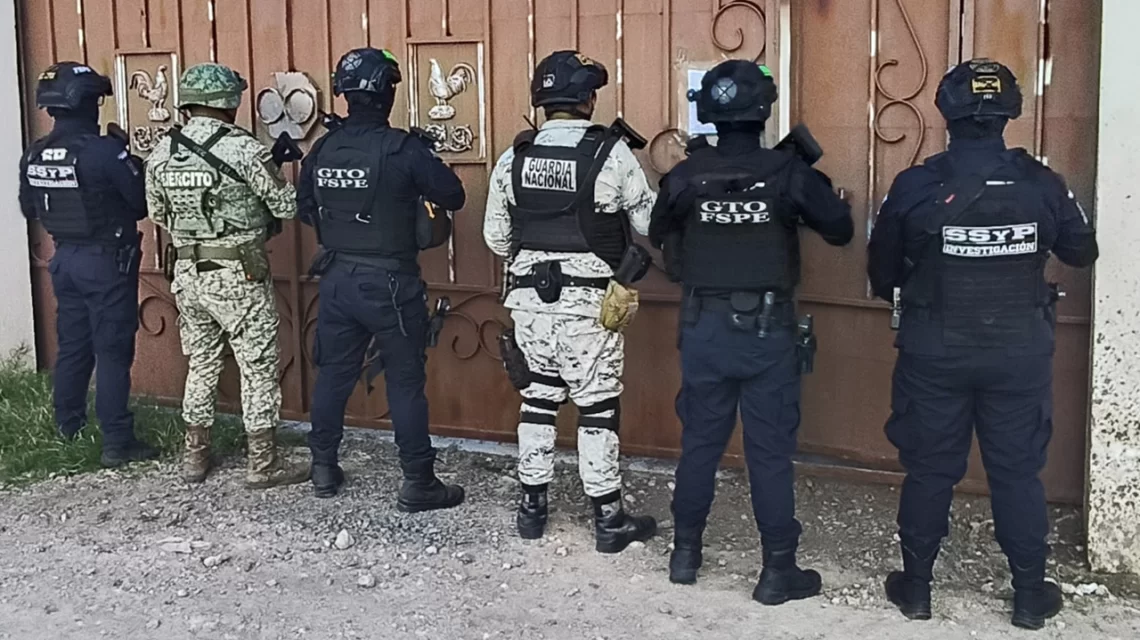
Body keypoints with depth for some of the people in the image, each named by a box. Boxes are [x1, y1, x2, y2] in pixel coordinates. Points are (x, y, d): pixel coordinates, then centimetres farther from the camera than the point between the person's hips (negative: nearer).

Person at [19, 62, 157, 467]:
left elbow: (29, 210, 13)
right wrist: (131, 163, 2)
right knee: (112, 351, -2)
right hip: (106, 261, -7)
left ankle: (68, 426, 31)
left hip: (64, 258, 7)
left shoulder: (34, 156, 1)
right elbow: (145, 202, -15)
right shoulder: (105, 150, -20)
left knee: (72, 344, 18)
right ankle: (117, 443, 1)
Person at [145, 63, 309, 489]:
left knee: (201, 365, 18)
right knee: (258, 369, 4)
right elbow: (287, 206, -10)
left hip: (187, 272, 6)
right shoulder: (243, 148, -15)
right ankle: (264, 465, 9)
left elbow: (158, 215, 12)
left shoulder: (162, 153, 2)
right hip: (237, 276, -6)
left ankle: (195, 456, 26)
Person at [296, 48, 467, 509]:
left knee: (333, 374, 16)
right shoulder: (402, 148, -15)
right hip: (389, 283, -5)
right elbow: (453, 196, -8)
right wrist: (420, 181, 9)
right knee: (405, 383, 3)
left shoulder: (323, 150, 2)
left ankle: (324, 470, 27)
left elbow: (305, 208, 14)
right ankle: (418, 484, 9)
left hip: (337, 279, 5)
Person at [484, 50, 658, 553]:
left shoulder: (514, 157, 2)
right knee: (598, 409, 4)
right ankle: (608, 518, 12)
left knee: (538, 401, 15)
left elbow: (496, 237, 9)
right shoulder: (611, 153, -10)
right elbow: (649, 223, -3)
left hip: (530, 299, 4)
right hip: (589, 302, -4)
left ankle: (532, 505, 24)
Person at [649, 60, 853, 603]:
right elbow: (840, 230, 0)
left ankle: (686, 553, 26)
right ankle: (778, 571, 12)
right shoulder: (788, 172, -11)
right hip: (768, 331, -2)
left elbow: (660, 236, 12)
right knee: (770, 452, 5)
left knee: (700, 442, 15)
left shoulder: (685, 176, -6)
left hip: (703, 328, 2)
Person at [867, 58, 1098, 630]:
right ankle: (1030, 594, 22)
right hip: (1019, 355, 1)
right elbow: (1082, 252, 9)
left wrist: (905, 294, 22)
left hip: (934, 354, -1)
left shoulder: (914, 186, -12)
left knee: (929, 470, 11)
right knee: (1018, 472, 12)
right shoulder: (1042, 184, -7)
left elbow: (880, 268, 0)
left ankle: (916, 586, 22)